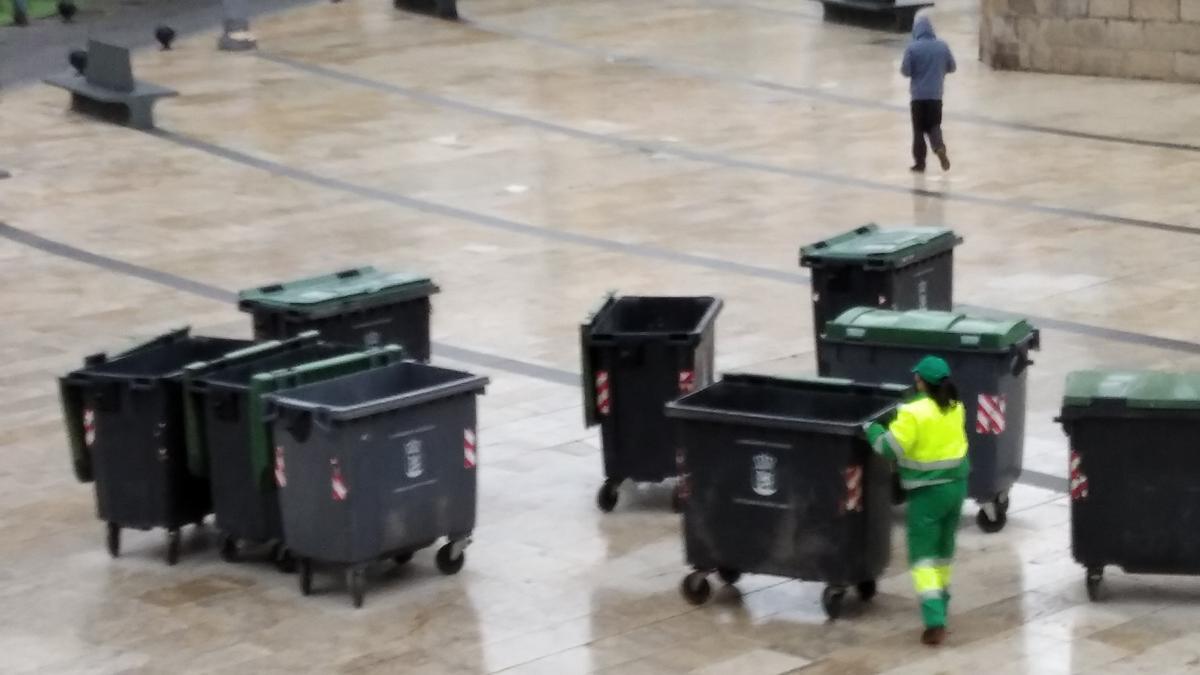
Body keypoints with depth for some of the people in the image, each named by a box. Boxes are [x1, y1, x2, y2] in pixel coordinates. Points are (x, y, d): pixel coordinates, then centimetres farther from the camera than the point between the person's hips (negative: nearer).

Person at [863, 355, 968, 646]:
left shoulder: (914, 413, -19)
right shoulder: (956, 407, 3)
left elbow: (890, 447, -20)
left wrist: (870, 429, -4)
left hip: (928, 491, -6)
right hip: (956, 484, 7)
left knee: (923, 555, -2)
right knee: (944, 549, 22)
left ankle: (935, 620, -14)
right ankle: (940, 602, 35)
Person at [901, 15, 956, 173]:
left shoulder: (912, 47, -11)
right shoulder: (943, 46, -1)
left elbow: (905, 71, -10)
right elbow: (952, 67, 7)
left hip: (918, 95, -2)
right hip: (936, 94, 2)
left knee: (919, 129, 8)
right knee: (934, 125, 15)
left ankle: (920, 163, 9)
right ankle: (940, 147, -13)